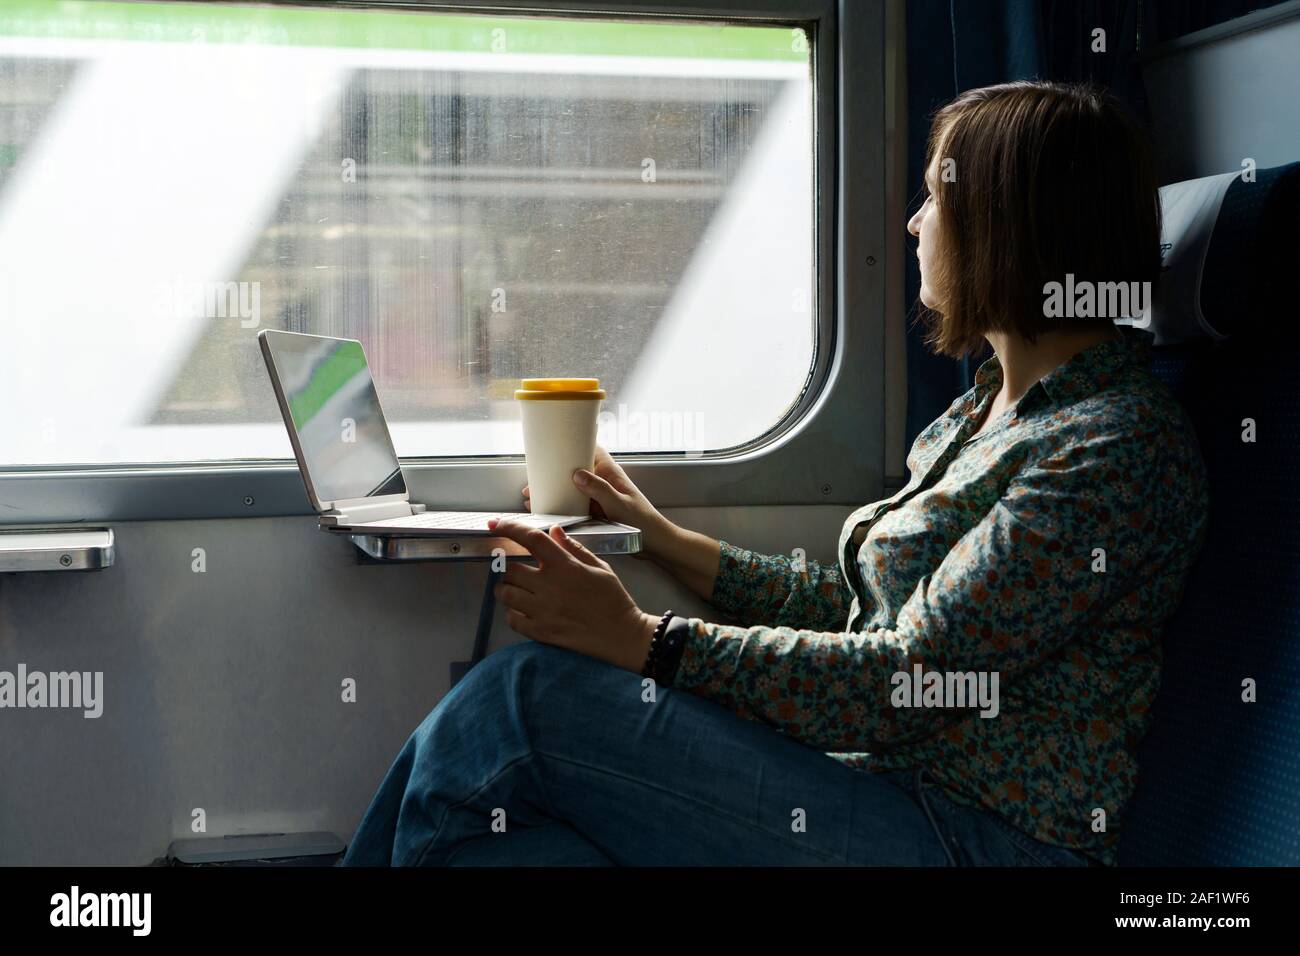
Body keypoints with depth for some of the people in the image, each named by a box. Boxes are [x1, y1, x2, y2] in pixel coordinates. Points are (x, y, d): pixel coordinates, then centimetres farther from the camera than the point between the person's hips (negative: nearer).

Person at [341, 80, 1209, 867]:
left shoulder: (1119, 447, -14)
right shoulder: (984, 410, 17)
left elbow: (917, 678, -19)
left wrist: (643, 640, -18)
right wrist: (661, 537, 22)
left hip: (976, 837, -9)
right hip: (887, 786, 9)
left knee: (524, 702, -20)